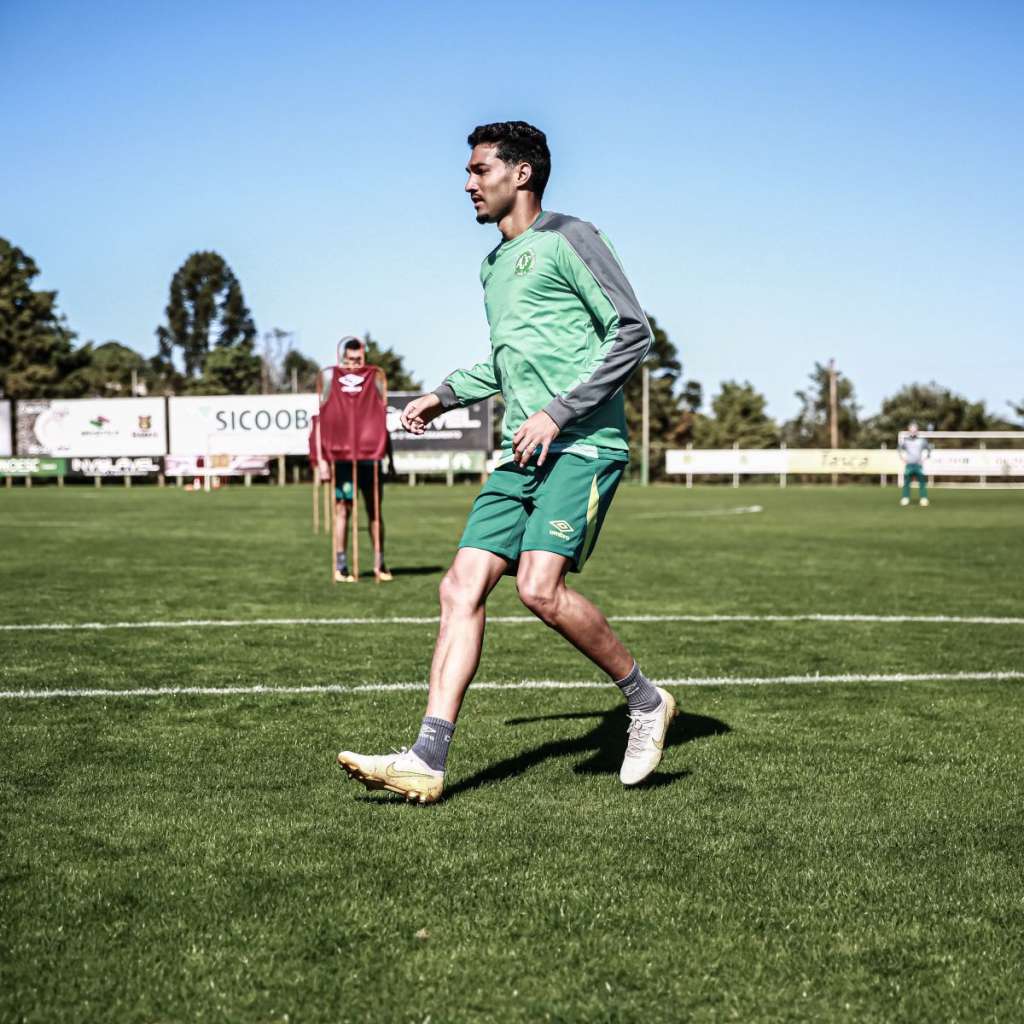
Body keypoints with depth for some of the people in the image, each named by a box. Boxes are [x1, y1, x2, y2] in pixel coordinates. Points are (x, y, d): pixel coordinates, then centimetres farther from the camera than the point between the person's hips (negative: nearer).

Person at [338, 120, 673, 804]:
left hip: (584, 444, -8)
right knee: (462, 587, -5)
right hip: (522, 454, 8)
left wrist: (558, 411, -15)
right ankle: (428, 760, -7)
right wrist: (446, 395, 25)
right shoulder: (495, 269, 23)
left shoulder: (568, 239, -2)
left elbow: (633, 334, -10)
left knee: (539, 586, -23)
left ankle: (645, 699, 0)